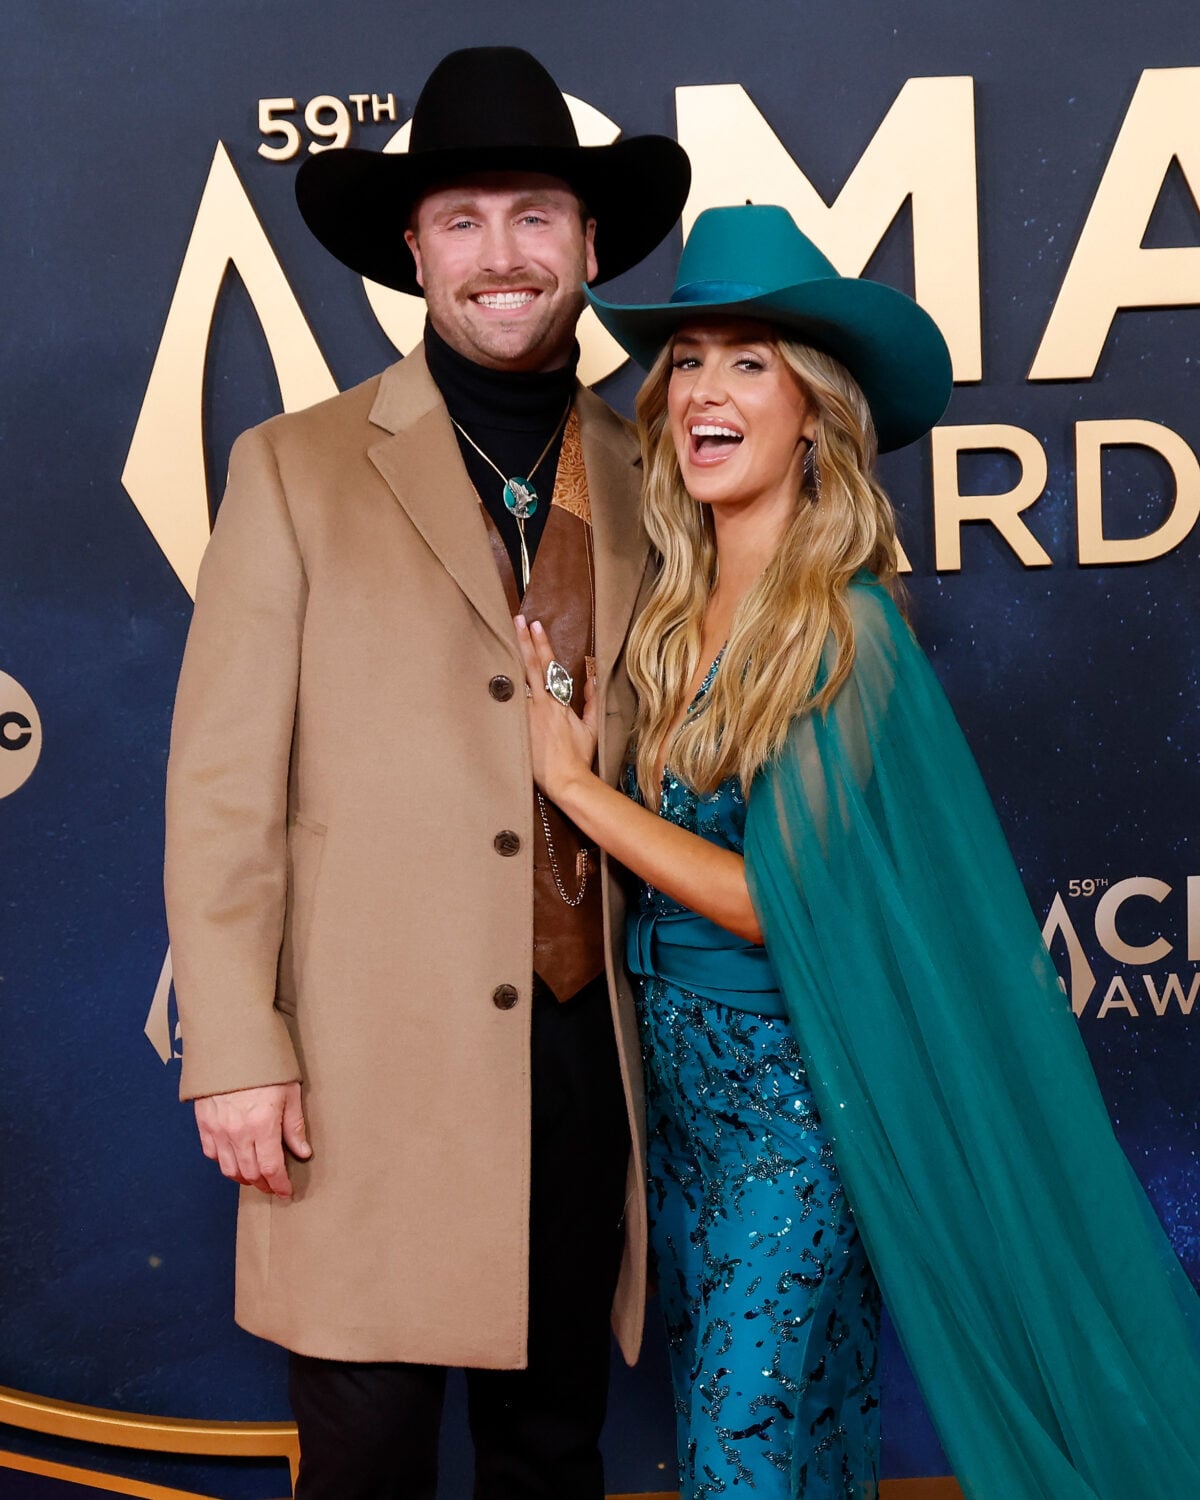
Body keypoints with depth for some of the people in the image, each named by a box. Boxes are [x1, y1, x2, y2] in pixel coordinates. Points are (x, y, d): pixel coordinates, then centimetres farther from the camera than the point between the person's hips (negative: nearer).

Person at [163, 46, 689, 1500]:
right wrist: (235, 1050, -10)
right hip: (369, 1066, -3)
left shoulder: (647, 480, 10)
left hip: (583, 1053, 3)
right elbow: (223, 781, -3)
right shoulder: (296, 468, 1)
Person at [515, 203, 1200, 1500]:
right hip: (679, 1068, 7)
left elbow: (779, 900, -18)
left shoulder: (848, 628, -17)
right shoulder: (670, 613, 3)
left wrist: (571, 779, -15)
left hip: (798, 1086, -7)